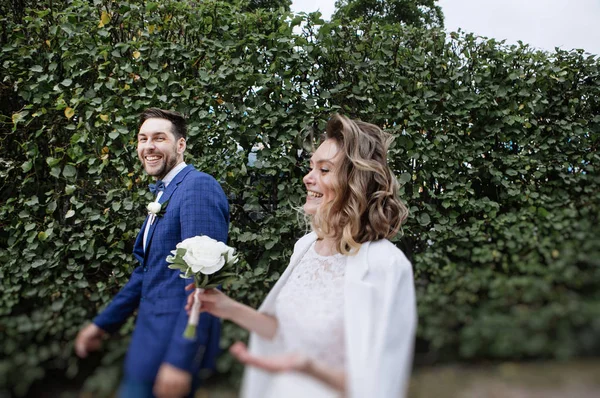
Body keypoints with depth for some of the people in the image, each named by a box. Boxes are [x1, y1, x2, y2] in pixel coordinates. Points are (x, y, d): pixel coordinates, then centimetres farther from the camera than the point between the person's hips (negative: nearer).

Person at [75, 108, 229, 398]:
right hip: (153, 331, 9)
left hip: (175, 341, -9)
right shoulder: (164, 193, 14)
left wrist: (180, 359, -25)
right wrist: (104, 322, 18)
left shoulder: (199, 186, -17)